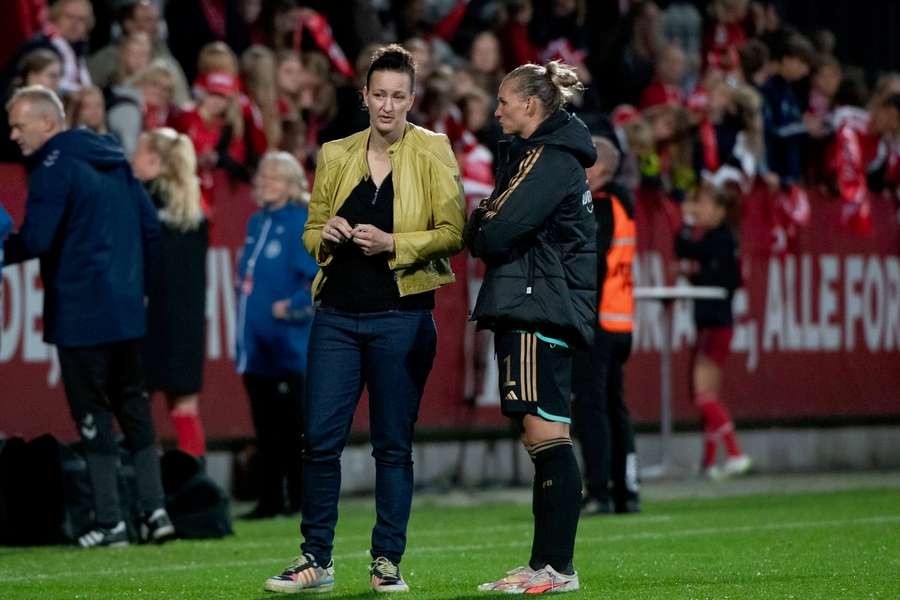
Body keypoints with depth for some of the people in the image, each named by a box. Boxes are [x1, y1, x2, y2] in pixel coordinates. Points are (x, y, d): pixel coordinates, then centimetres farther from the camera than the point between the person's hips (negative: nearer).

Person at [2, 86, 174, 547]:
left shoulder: (54, 167, -12)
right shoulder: (112, 160, 13)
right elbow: (150, 226, 16)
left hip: (81, 314, -8)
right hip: (127, 310, 8)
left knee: (91, 410, -1)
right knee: (132, 403, 14)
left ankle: (109, 522, 0)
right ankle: (154, 509, 11)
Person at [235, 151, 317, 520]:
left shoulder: (302, 224, -10)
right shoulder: (256, 223, 14)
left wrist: (293, 305, -20)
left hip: (287, 344, -8)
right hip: (255, 343, 8)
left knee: (293, 424, -2)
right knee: (265, 428, 10)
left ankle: (302, 498, 5)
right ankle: (270, 500, 15)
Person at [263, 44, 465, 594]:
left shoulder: (432, 152, 0)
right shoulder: (335, 156, 10)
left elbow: (453, 234, -5)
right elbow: (311, 232, 17)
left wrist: (394, 244, -17)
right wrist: (327, 236, -5)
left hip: (402, 317, -3)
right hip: (338, 315, 3)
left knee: (393, 444, 3)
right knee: (320, 438, -1)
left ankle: (387, 563, 10)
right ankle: (316, 560, 7)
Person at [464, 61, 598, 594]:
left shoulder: (549, 158, -10)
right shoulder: (541, 154, 21)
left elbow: (494, 233, -16)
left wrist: (477, 231, 4)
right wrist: (487, 229, -1)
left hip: (538, 309, -11)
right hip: (533, 306, 11)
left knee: (546, 434, -12)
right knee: (543, 438, 9)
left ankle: (557, 567, -15)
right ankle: (546, 566, 10)